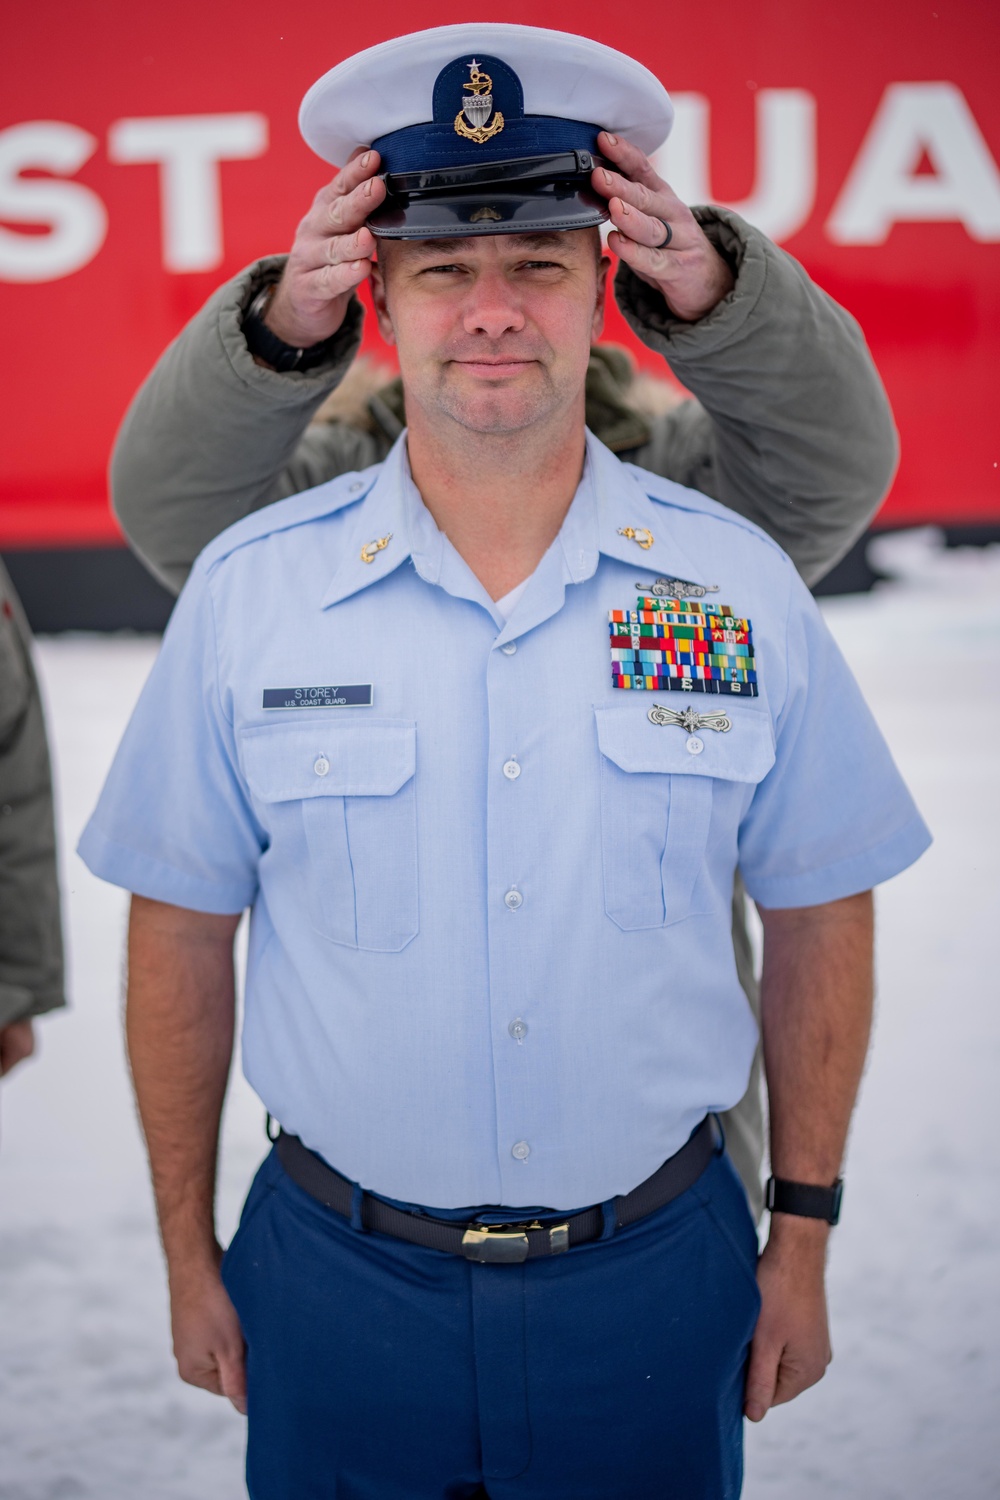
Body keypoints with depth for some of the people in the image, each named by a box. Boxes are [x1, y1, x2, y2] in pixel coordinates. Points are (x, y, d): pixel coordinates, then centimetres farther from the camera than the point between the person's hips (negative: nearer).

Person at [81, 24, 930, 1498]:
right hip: (337, 1285, 0)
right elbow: (181, 932, 0)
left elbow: (817, 917, 3)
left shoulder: (738, 583, -5)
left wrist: (802, 1240, 5)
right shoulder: (248, 588, -7)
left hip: (656, 1280, 1)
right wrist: (189, 1256, 4)